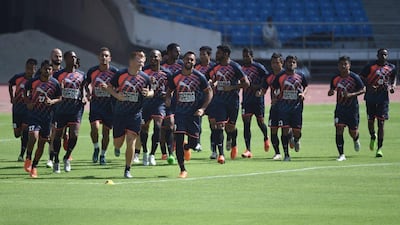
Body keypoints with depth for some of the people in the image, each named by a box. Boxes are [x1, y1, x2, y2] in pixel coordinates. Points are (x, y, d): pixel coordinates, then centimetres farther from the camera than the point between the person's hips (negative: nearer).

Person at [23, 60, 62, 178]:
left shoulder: (55, 83, -2)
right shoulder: (33, 82, -3)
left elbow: (59, 98, 7)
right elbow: (25, 91, 14)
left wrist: (52, 101, -14)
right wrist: (28, 103, -3)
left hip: (47, 116, 2)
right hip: (34, 114, -2)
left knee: (42, 143, 7)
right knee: (33, 136, -23)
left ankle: (34, 166, 20)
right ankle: (28, 158, 0)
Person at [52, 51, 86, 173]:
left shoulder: (81, 75, 10)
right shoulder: (58, 75, 1)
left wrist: (83, 98, 0)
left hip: (75, 109, 2)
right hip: (61, 109, -2)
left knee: (74, 135, -11)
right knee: (58, 135, 6)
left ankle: (67, 158, 12)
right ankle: (56, 161, 22)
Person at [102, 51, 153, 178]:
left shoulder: (145, 78, -3)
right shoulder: (120, 74, -7)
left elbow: (151, 92, 11)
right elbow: (109, 87, 6)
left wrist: (148, 94, -12)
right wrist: (116, 95, -13)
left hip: (135, 114, 0)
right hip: (119, 113, 0)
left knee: (131, 141, -11)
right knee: (118, 143, 8)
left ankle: (127, 170, 0)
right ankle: (117, 147, 47)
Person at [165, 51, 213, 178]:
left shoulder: (199, 77, -4)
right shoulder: (175, 77, 0)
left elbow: (209, 92, 3)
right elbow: (169, 91, 15)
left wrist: (203, 108, -8)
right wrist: (168, 99, -9)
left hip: (194, 113, 0)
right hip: (180, 112, 0)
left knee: (193, 142, 2)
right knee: (179, 140, -10)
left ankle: (186, 148, 42)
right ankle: (182, 170, 0)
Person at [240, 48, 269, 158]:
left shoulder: (258, 67, -8)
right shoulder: (242, 68, 8)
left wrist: (258, 87, -18)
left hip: (257, 98, -4)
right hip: (246, 99, 4)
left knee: (260, 121, 6)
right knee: (246, 123, -6)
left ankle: (266, 138, 40)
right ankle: (248, 150, -7)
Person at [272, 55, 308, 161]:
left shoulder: (300, 76, 5)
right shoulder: (280, 76, 1)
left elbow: (306, 86, 19)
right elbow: (274, 89, 9)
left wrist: (303, 94, -1)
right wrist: (274, 98, -8)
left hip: (297, 106, 1)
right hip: (283, 106, -1)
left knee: (297, 131, 0)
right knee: (285, 130, -6)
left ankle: (296, 140, 39)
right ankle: (286, 154, 3)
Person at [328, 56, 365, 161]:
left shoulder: (354, 77, -10)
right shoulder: (335, 78, -2)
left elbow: (363, 90, -6)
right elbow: (332, 89, 13)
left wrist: (351, 94, -21)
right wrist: (331, 92, -12)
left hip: (352, 108, -2)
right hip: (340, 108, 2)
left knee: (353, 132, 6)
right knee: (339, 129, -13)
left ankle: (356, 140, 45)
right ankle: (341, 154, -6)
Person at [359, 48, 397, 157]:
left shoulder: (391, 68, 4)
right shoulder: (370, 66, -4)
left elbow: (393, 78, 22)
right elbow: (361, 78, 0)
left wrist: (392, 87, 1)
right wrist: (369, 86, -17)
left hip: (383, 98, 0)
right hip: (371, 96, 0)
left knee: (381, 122, -5)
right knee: (370, 120, 5)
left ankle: (379, 148, -1)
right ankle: (373, 137, 39)